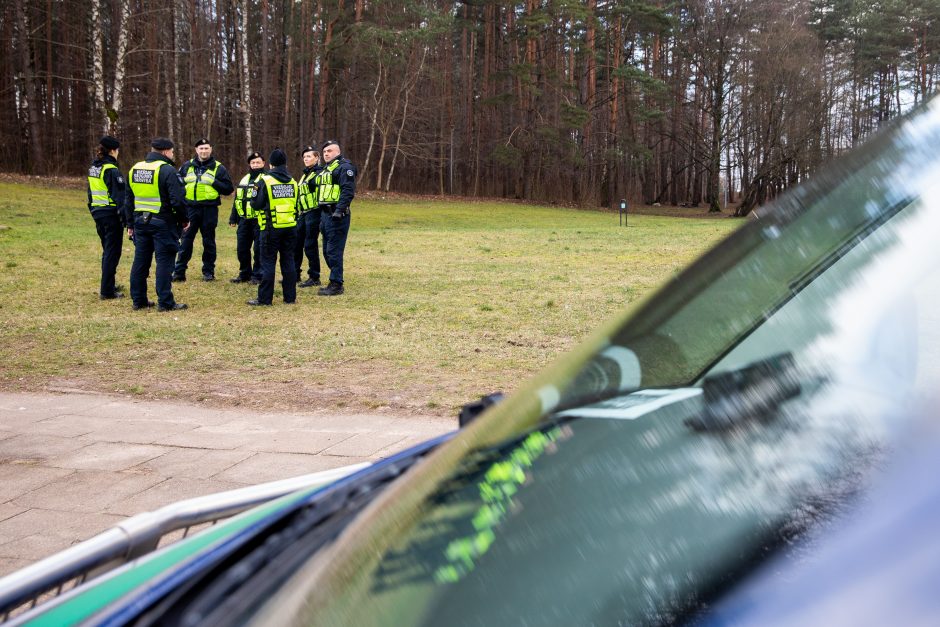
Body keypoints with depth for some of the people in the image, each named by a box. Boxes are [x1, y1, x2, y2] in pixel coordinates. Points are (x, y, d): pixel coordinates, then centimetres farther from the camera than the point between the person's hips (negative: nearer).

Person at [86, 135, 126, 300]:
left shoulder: (93, 169, 11)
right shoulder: (111, 170, -15)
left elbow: (91, 194, 17)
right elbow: (119, 196, -19)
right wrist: (126, 218, -19)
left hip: (98, 213, 8)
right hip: (111, 214, -8)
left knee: (107, 250, 20)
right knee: (112, 252, -2)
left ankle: (107, 285, 29)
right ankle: (107, 291, -2)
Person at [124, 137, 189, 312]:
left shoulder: (134, 169, 11)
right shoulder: (167, 170, -13)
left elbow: (128, 199, 16)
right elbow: (178, 199, -18)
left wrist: (130, 224, 21)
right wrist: (184, 219, -4)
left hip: (140, 221, 7)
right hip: (163, 222, -7)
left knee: (140, 261, 12)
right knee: (164, 261, -3)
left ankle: (138, 300, 17)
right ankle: (165, 302, -2)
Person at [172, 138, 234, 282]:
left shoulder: (218, 168, 3)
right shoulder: (187, 166, 11)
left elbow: (229, 188, -2)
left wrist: (214, 182, -13)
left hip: (209, 209, -2)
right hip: (190, 209, 2)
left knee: (209, 241, 7)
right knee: (185, 240, 3)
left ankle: (208, 271, 16)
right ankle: (179, 271, 7)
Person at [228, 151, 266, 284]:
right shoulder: (244, 179, 19)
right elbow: (237, 199, 22)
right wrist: (233, 218, 18)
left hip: (259, 220, -7)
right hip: (244, 220, 7)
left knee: (259, 249, -3)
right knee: (242, 249, 10)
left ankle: (257, 275, 5)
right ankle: (245, 274, 22)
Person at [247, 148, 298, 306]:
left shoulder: (265, 180, -10)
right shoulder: (292, 181, 6)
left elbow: (256, 204, -10)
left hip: (272, 227, -4)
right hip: (290, 227, 4)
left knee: (268, 262, 0)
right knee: (288, 261, 10)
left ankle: (264, 298, 1)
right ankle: (290, 296, 12)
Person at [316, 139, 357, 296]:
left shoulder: (344, 167, -9)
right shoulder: (326, 169, 22)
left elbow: (348, 191, -19)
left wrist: (339, 211, -27)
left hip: (336, 215, -10)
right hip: (325, 214, 10)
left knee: (334, 251, -8)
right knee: (327, 251, 13)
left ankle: (336, 285, -3)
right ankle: (336, 281, 22)